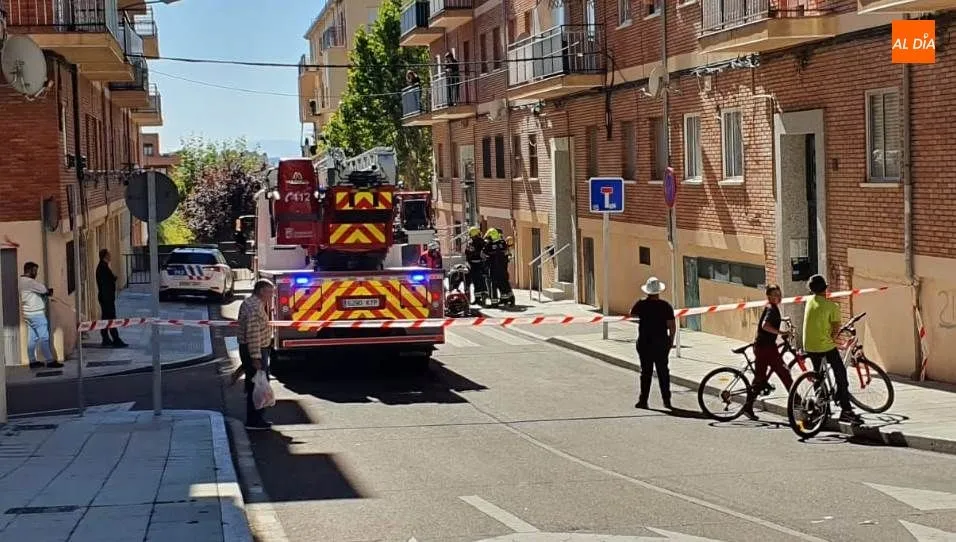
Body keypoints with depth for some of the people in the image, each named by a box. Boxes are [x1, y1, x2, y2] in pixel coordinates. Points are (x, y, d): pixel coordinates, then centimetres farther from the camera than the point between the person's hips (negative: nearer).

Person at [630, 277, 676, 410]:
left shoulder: (641, 304, -7)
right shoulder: (665, 306, -6)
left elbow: (632, 314, 13)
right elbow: (672, 326, -6)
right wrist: (671, 341, 6)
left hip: (645, 343, -1)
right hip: (662, 343, 1)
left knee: (646, 371, 4)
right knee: (663, 371, 9)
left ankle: (643, 400, 5)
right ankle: (666, 400, 10)